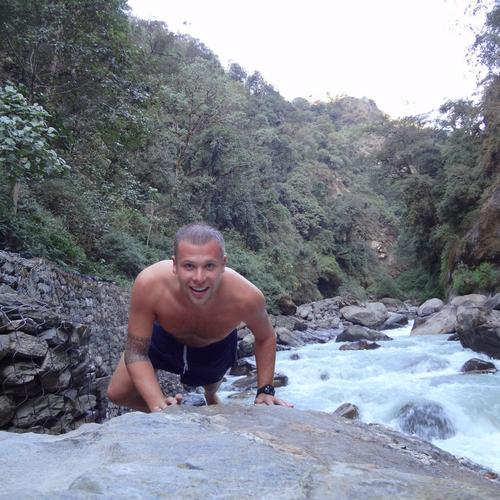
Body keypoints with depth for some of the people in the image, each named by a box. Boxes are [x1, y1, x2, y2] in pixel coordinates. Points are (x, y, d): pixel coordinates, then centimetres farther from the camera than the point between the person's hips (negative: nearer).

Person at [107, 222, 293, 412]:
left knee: (211, 392, 25)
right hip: (163, 337, 0)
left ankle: (211, 397, 63)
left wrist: (265, 391, -24)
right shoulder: (149, 285, -43)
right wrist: (158, 404, -44)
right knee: (117, 394, 2)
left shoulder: (246, 297, -41)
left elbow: (265, 338, -17)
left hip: (215, 348, 1)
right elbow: (136, 353, -31)